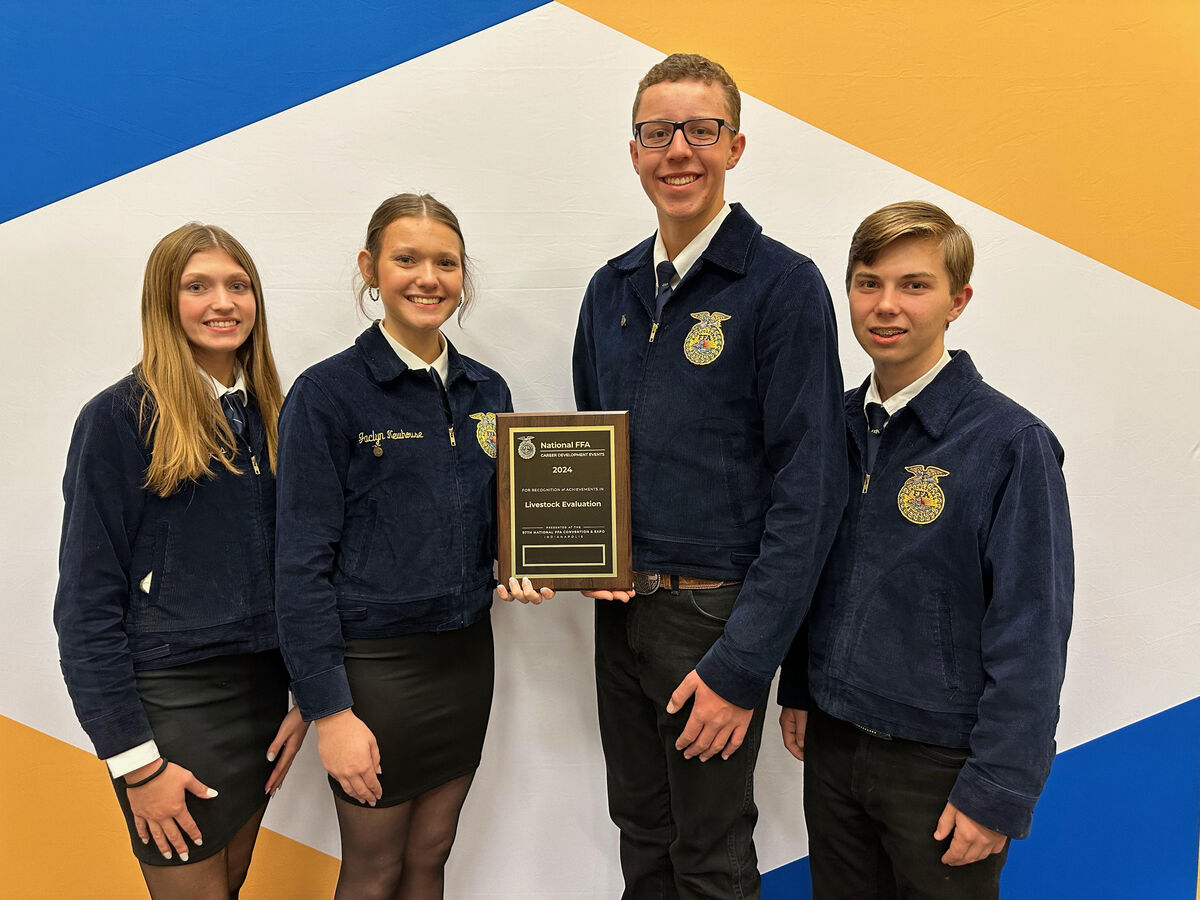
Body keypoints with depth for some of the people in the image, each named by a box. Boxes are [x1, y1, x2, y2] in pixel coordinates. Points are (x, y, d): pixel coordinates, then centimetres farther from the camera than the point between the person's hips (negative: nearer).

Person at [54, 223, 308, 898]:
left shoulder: (271, 415, 6)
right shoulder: (121, 417, -11)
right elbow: (86, 600, -12)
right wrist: (135, 759, -14)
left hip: (262, 689, 6)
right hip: (172, 695, -5)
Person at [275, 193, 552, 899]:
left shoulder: (487, 391, 5)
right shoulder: (327, 395, -11)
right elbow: (303, 564, -12)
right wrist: (330, 710, -13)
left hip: (467, 655, 5)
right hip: (375, 662, -5)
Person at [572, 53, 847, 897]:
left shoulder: (784, 284, -12)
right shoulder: (611, 289, 7)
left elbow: (810, 485, -16)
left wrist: (743, 663, -17)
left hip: (714, 610, -5)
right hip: (620, 606, 5)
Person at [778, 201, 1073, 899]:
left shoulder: (1011, 443, -16)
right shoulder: (837, 422, 1)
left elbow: (1031, 638, -15)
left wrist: (999, 792, -14)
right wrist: (798, 691, 12)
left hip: (942, 762, -5)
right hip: (830, 743, 5)